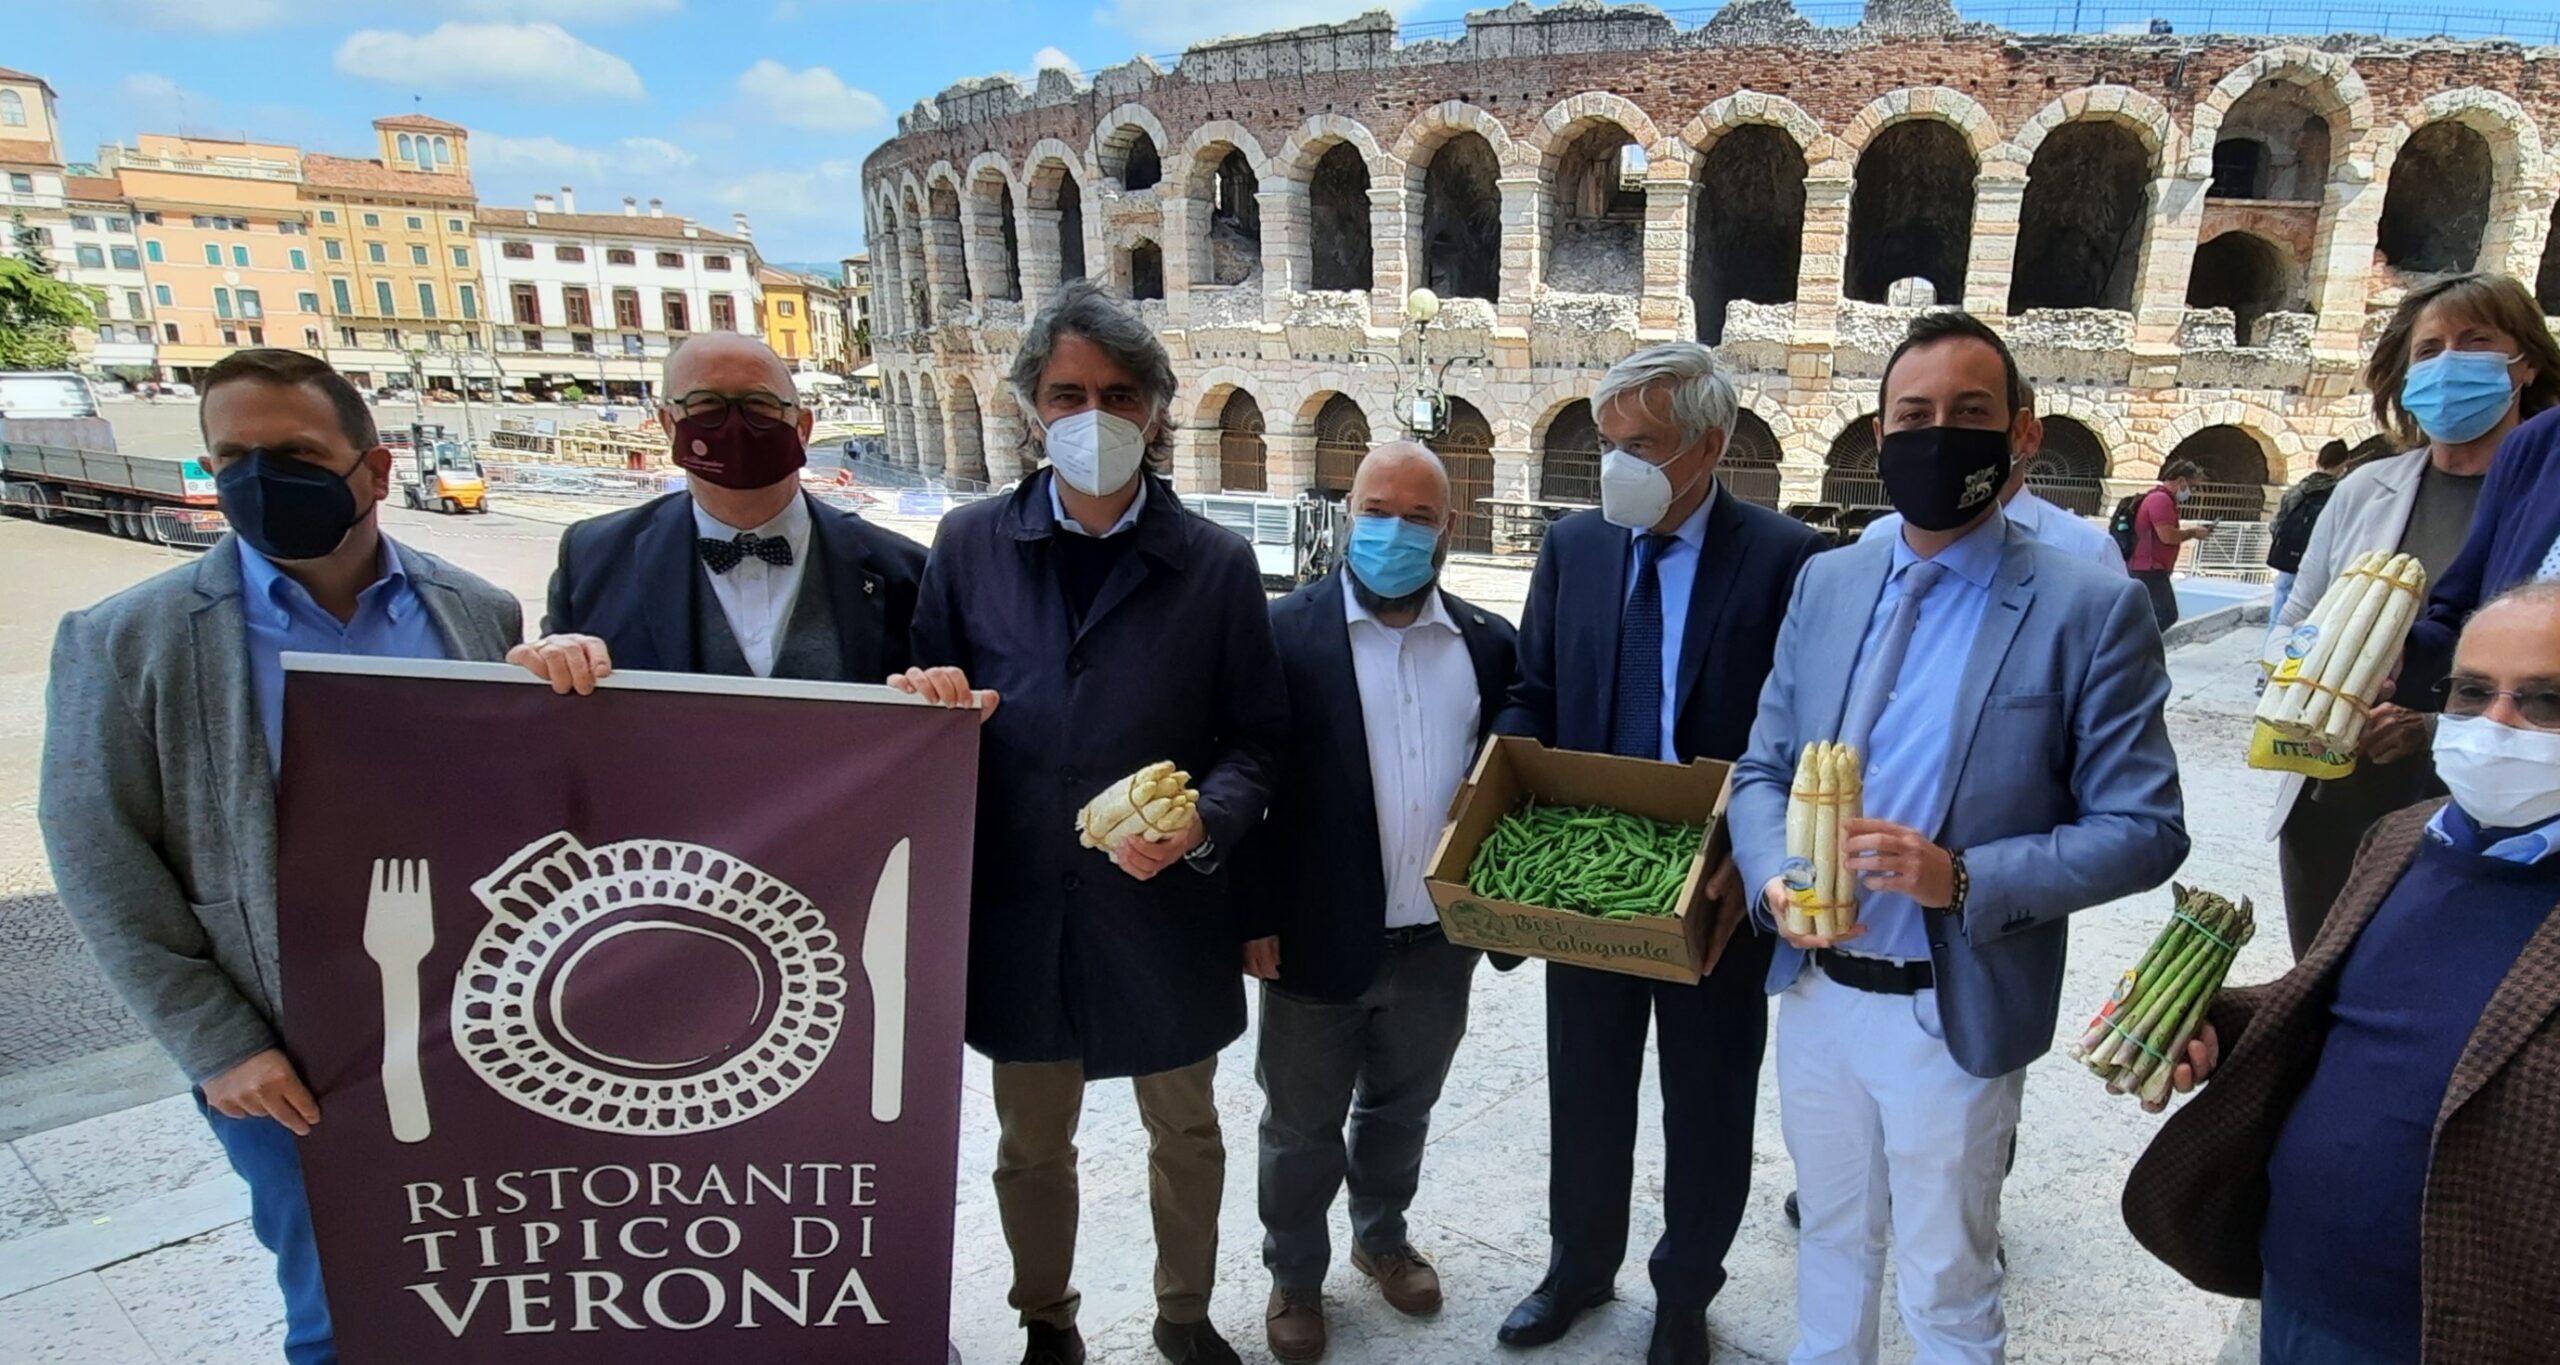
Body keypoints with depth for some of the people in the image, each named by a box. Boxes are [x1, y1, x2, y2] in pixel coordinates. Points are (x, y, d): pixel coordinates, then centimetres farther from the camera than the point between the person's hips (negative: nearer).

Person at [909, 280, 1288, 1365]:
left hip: (1166, 909, 0)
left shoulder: (1216, 564, -5)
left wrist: (1203, 824, -20)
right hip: (1018, 909, 1)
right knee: (1032, 1145, 20)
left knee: (1186, 1131, 20)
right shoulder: (970, 546, -1)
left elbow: (1255, 737, -3)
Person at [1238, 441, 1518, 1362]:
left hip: (1439, 940, 4)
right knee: (1302, 1126, 15)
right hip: (1318, 938, -3)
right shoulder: (1285, 630, -11)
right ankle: (1295, 1276, 38)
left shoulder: (1488, 644, 2)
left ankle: (1383, 1238, 48)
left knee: (1401, 1110, 24)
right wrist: (1253, 917, -11)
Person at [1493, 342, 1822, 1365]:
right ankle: (1578, 1269, 43)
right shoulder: (1573, 546, 0)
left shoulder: (1786, 558, -11)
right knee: (1584, 1094, 20)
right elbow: (1534, 695, 6)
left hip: (1713, 889, -3)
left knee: (1707, 1108, 17)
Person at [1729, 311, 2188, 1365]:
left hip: (1953, 1014, -4)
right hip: (1815, 991, 4)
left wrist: (1966, 879, -26)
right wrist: (1773, 879, -14)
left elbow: (2144, 827, -12)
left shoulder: (2091, 608, -12)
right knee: (1832, 1240, 25)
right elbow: (1763, 770, 5)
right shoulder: (1826, 583, 2)